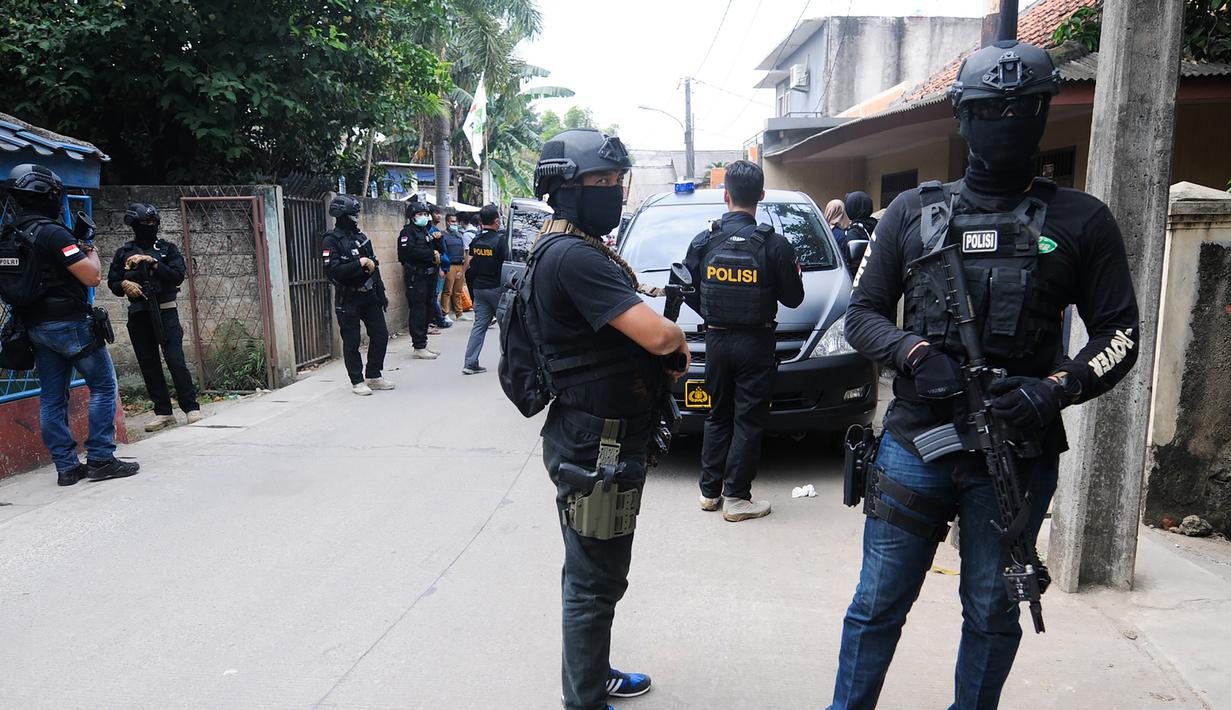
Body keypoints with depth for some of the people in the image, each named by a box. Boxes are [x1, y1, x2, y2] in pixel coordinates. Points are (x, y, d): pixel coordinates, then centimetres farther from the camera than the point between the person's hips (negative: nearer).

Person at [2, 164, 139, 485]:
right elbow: (92, 277, -17)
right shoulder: (53, 233, -16)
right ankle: (100, 459, 0)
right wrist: (90, 249, 1)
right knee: (104, 386, 2)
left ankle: (67, 467, 13)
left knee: (52, 398, 9)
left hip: (35, 327, 8)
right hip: (70, 324, -8)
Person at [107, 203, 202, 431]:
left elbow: (178, 276, -7)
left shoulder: (168, 249, 5)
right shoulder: (124, 253, 10)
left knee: (175, 360, -10)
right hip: (138, 315, 3)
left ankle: (191, 408, -4)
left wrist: (153, 263, -14)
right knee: (149, 364, 4)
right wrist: (124, 284, -8)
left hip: (165, 311, -3)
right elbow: (112, 282, 14)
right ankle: (163, 412, 11)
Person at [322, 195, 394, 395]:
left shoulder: (360, 237, 11)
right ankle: (357, 381, 13)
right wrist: (359, 263, -23)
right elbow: (333, 271, -22)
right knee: (351, 342, 1)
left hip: (369, 296, 6)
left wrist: (381, 293, 15)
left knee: (380, 335, 6)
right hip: (348, 299, -6)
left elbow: (374, 266, 16)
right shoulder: (331, 241, -10)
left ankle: (373, 376, 20)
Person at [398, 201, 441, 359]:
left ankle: (423, 344, 20)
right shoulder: (408, 232, -6)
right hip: (416, 277, -9)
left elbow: (439, 250, 23)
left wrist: (437, 239, 1)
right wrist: (431, 254, -16)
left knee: (428, 310, 11)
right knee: (418, 312, -8)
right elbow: (410, 251, -22)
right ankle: (419, 348, -6)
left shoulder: (425, 231, 22)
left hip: (429, 276, 9)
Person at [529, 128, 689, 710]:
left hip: (601, 441, 11)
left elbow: (625, 328, 20)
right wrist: (677, 335, -5)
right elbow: (654, 334, -28)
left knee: (592, 575, 24)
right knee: (595, 584, 3)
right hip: (595, 445, -11)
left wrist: (665, 343, 0)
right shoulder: (573, 255, -22)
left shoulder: (582, 249, 13)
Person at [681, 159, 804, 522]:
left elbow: (688, 293, 2)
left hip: (716, 341, 3)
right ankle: (736, 498, 8)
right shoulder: (775, 244, -11)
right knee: (748, 421, 5)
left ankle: (709, 491, 22)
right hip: (756, 343, -3)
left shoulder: (703, 241, -4)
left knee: (717, 416, 17)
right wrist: (794, 273, 17)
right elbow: (792, 298, -4)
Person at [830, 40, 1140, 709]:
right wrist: (915, 353, -13)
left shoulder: (1081, 221, 4)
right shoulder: (913, 212, 6)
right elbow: (862, 313, 7)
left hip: (1019, 452, 0)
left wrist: (1057, 389, -14)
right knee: (877, 604, 7)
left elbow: (1119, 332, 4)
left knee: (991, 612, 14)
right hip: (915, 442, 0)